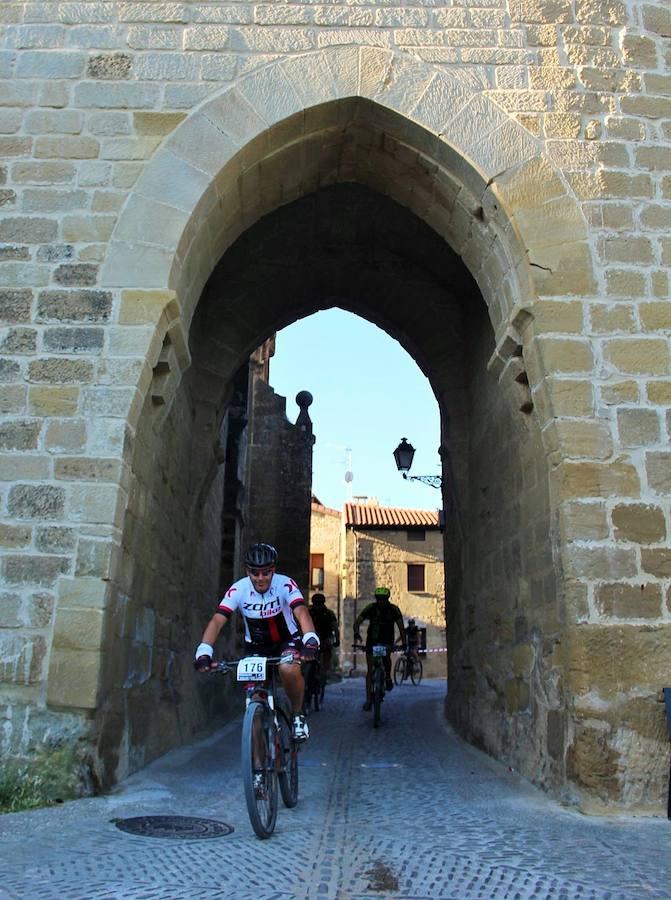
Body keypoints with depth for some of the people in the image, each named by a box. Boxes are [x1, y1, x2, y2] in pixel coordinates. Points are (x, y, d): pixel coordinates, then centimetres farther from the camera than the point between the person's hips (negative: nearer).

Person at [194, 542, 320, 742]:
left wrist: (310, 640, -56)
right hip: (255, 645, 3)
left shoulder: (285, 585, -25)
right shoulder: (238, 589, -21)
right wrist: (203, 652, -42)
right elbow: (217, 621, -27)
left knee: (289, 670, -32)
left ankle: (297, 714, -7)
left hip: (287, 640, -2)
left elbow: (301, 612, -38)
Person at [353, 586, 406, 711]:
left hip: (387, 640, 0)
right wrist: (356, 634, -35)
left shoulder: (394, 609, -10)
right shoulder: (370, 608, -10)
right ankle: (368, 699, 1)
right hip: (372, 640, 0)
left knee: (386, 654, -30)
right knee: (370, 669, -5)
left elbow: (401, 626, -14)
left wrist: (403, 643, -26)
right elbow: (357, 621, -16)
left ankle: (388, 677, -1)